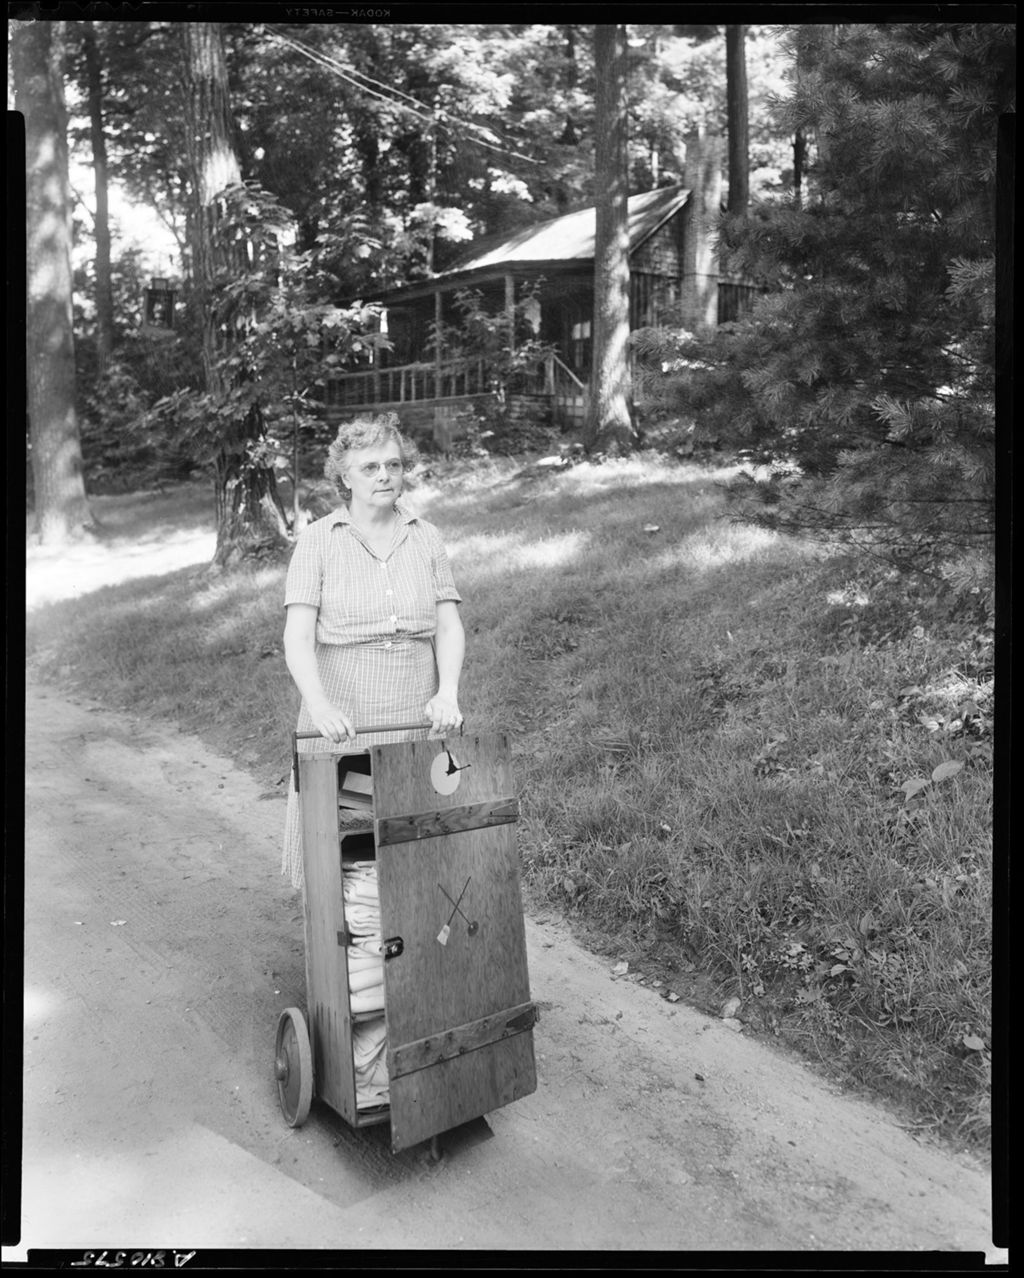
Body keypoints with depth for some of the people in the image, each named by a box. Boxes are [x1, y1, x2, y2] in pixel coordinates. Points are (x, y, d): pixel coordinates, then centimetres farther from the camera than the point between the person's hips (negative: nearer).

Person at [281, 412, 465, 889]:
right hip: (340, 726, -2)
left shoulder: (426, 537, 9)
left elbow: (449, 624, 4)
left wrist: (447, 693, -14)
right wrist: (320, 706, -25)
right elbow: (298, 637, -9)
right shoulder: (317, 541, 0)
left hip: (417, 724, 2)